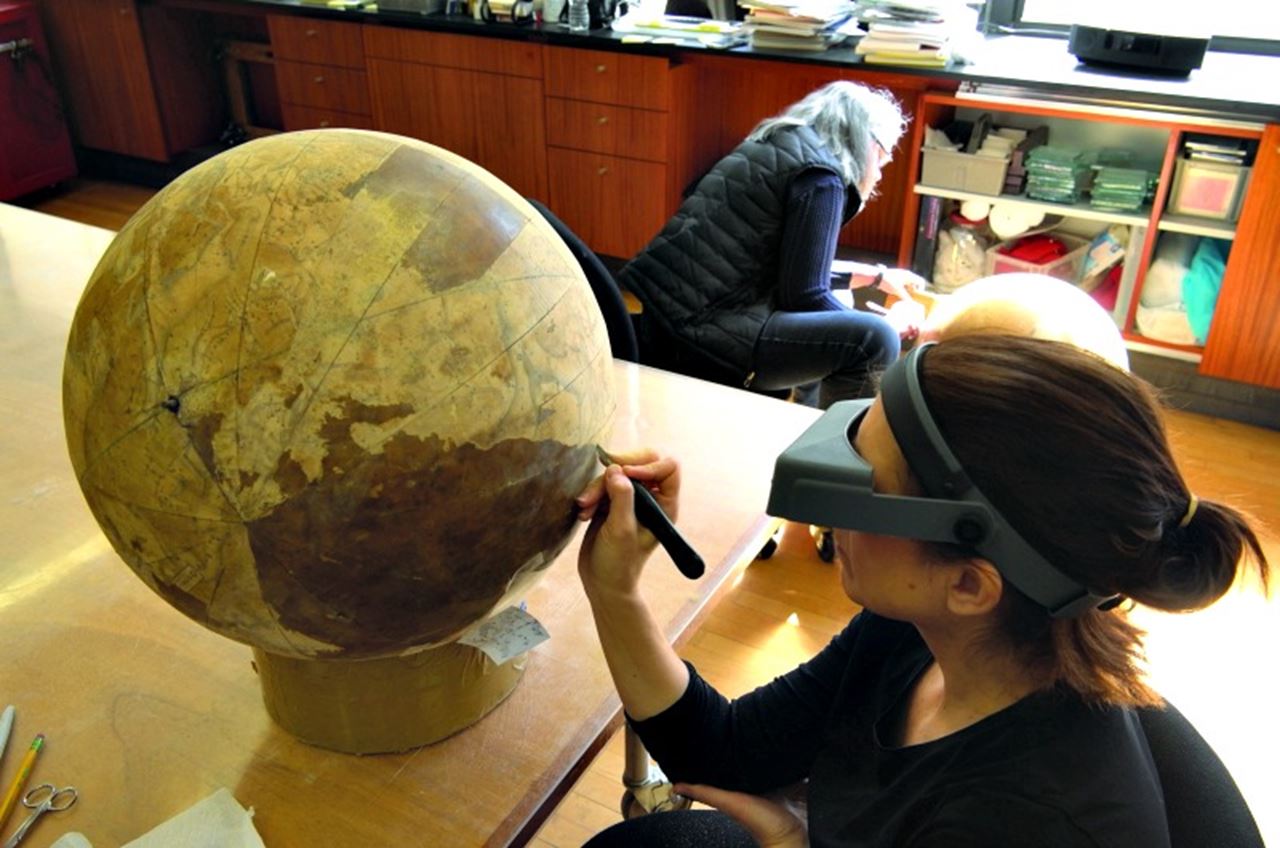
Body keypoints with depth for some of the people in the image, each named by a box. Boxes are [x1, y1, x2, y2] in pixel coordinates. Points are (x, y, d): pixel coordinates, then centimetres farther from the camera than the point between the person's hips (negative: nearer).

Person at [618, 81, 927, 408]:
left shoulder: (775, 148, 21)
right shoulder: (819, 177, -7)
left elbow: (797, 271, 32)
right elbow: (805, 296, -10)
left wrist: (876, 275, 40)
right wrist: (890, 325, 5)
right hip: (693, 335, -11)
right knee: (872, 341, -15)